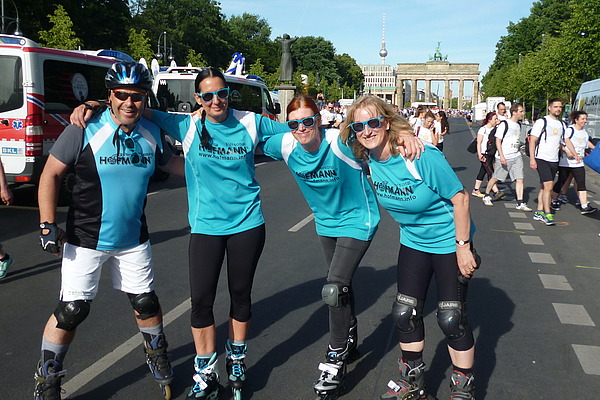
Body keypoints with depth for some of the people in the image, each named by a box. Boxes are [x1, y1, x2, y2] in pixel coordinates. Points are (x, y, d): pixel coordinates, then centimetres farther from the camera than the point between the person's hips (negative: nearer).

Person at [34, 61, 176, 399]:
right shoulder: (85, 131, -13)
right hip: (85, 241, -3)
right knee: (72, 311, -1)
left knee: (146, 302, 13)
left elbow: (173, 163, 17)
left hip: (133, 239, 4)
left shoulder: (153, 134, 0)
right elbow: (51, 174, -9)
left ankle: (157, 355, 41)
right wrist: (48, 225, -14)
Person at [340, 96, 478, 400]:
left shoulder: (421, 156, -28)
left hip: (450, 242, -6)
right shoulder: (369, 158, -10)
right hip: (413, 243, 6)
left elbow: (460, 198, -23)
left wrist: (463, 246, -20)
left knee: (451, 318, -2)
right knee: (404, 313, 8)